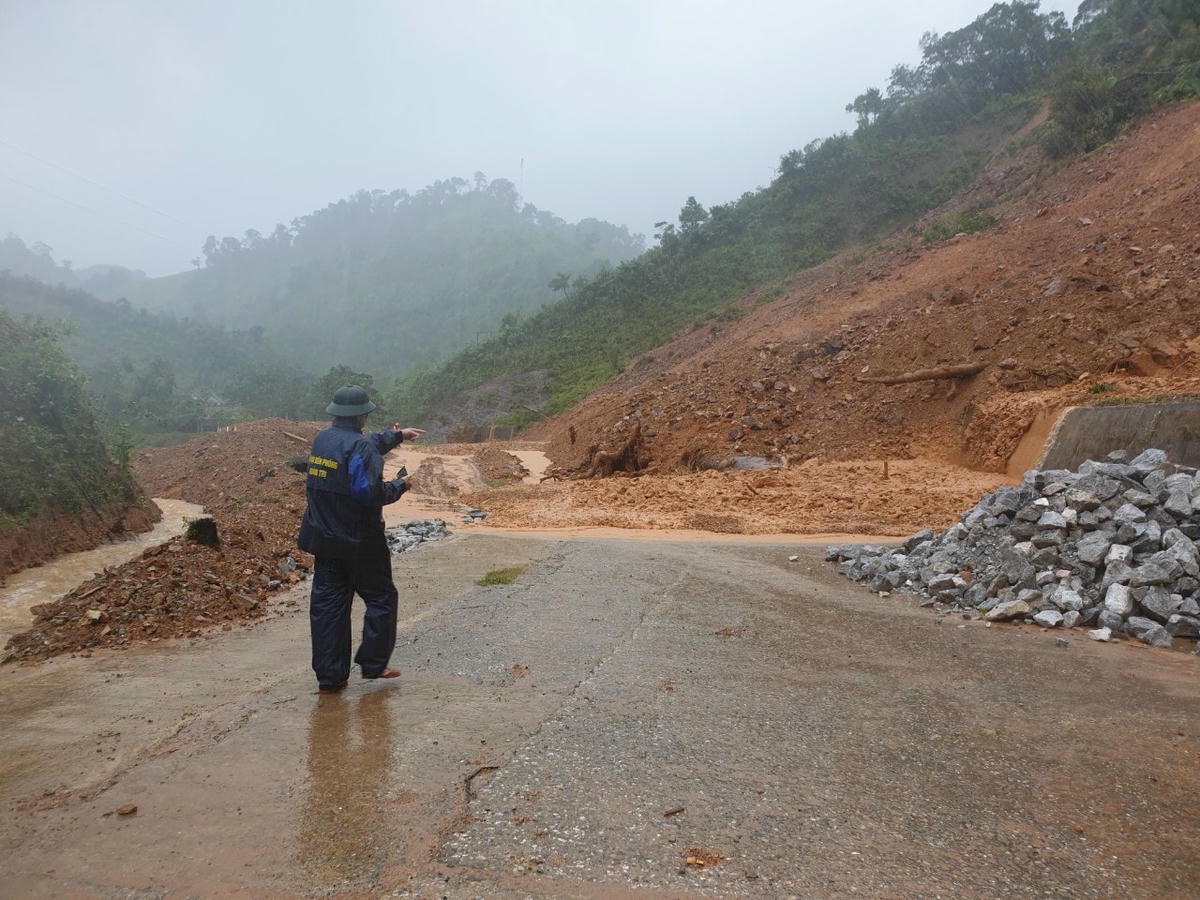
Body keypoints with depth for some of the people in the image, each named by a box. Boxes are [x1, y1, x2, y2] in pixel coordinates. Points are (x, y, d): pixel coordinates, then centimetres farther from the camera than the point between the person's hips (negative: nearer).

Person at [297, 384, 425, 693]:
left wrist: (396, 435, 34)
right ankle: (373, 664, 14)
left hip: (323, 538, 7)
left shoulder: (322, 439, 8)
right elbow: (369, 492, -25)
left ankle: (330, 677, 12)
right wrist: (398, 486, -7)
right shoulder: (360, 446, -19)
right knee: (381, 598, 10)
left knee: (327, 604, 8)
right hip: (358, 542, -7)